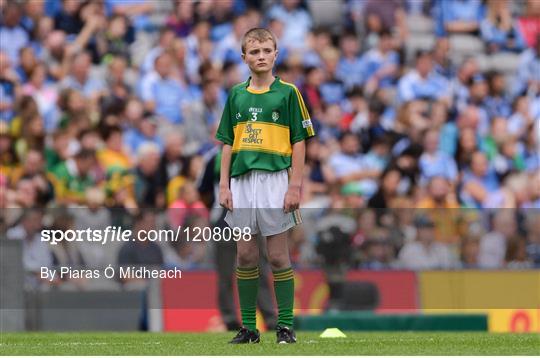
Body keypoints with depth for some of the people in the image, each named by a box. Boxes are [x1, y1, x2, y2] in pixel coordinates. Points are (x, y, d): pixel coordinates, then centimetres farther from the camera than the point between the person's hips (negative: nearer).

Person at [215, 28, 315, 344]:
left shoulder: (287, 93, 0)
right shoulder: (236, 95, 11)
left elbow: (299, 142, -2)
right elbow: (228, 143, 13)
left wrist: (295, 186, -9)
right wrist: (224, 184, 5)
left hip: (275, 178, -4)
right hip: (242, 180, 4)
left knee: (278, 255, -2)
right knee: (246, 255, 5)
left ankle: (285, 326, 4)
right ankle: (249, 327, 10)